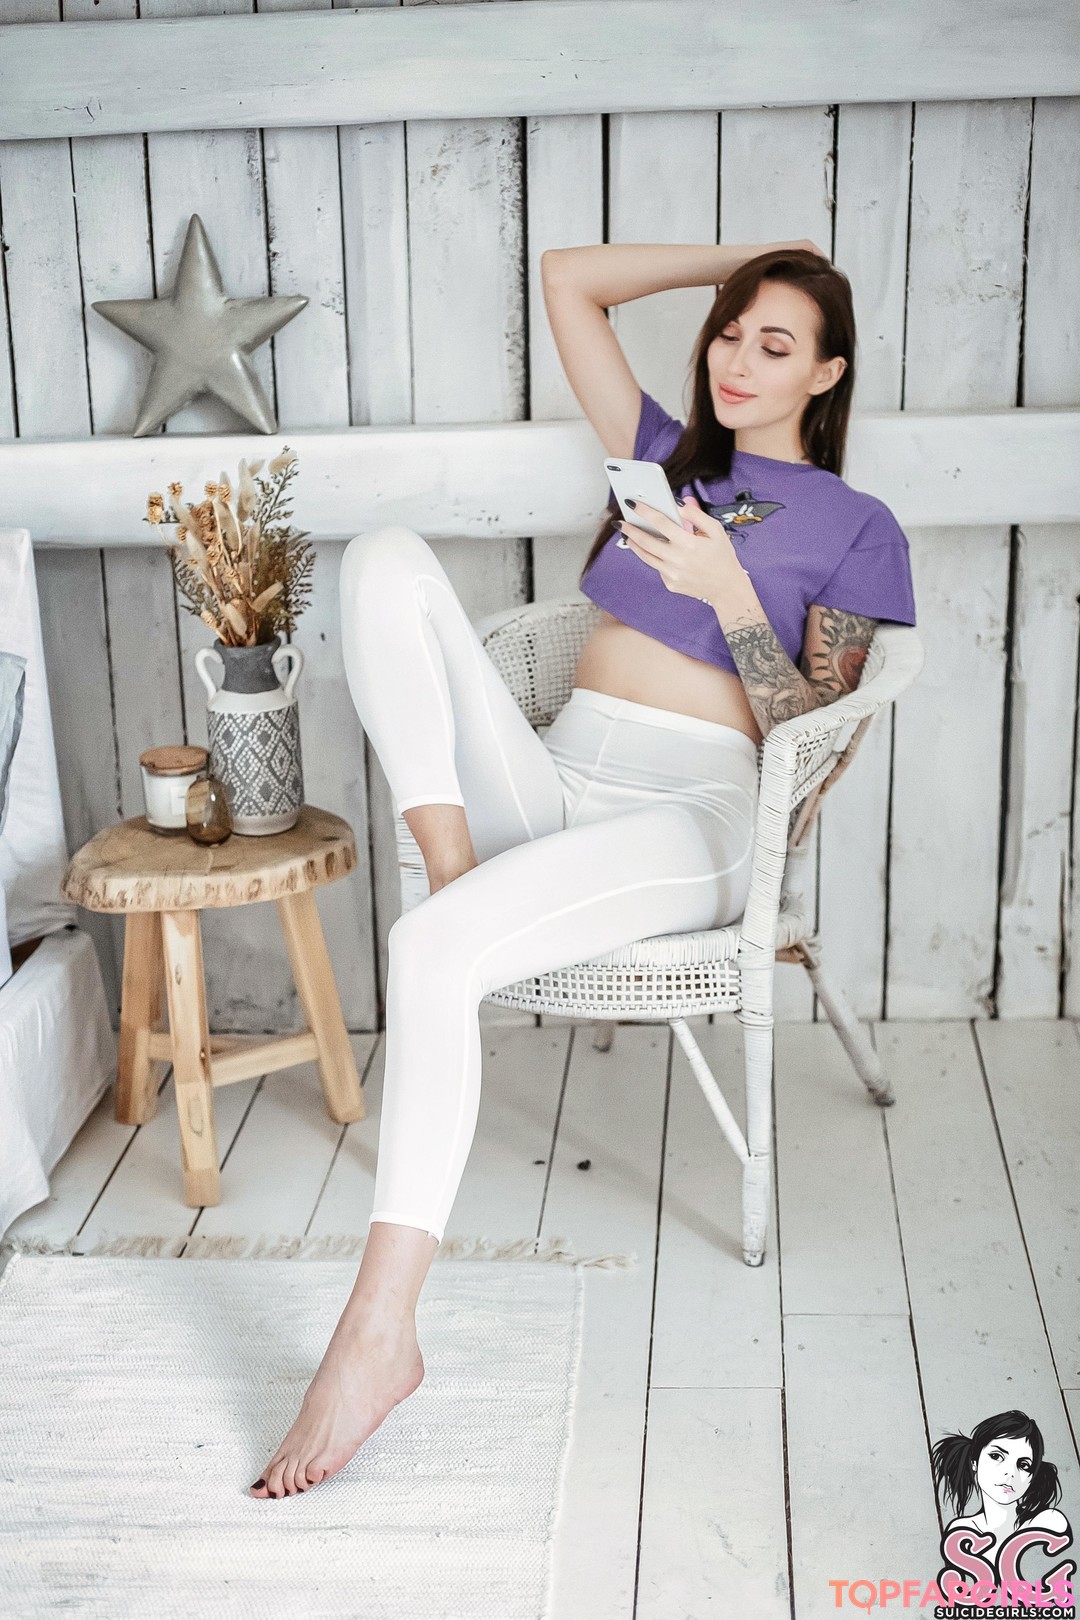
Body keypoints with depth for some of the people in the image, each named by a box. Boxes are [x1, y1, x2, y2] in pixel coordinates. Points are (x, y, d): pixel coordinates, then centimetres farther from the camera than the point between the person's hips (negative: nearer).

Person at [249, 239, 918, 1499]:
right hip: (551, 783, 6)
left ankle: (380, 1332, -28)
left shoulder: (855, 528, 8)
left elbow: (819, 739, -1)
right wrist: (737, 259, 22)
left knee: (434, 949, -34)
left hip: (691, 817, -5)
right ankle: (449, 858, -25)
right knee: (389, 554, -15)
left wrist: (732, 599, -13)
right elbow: (568, 277, 24)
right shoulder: (666, 452, 22)